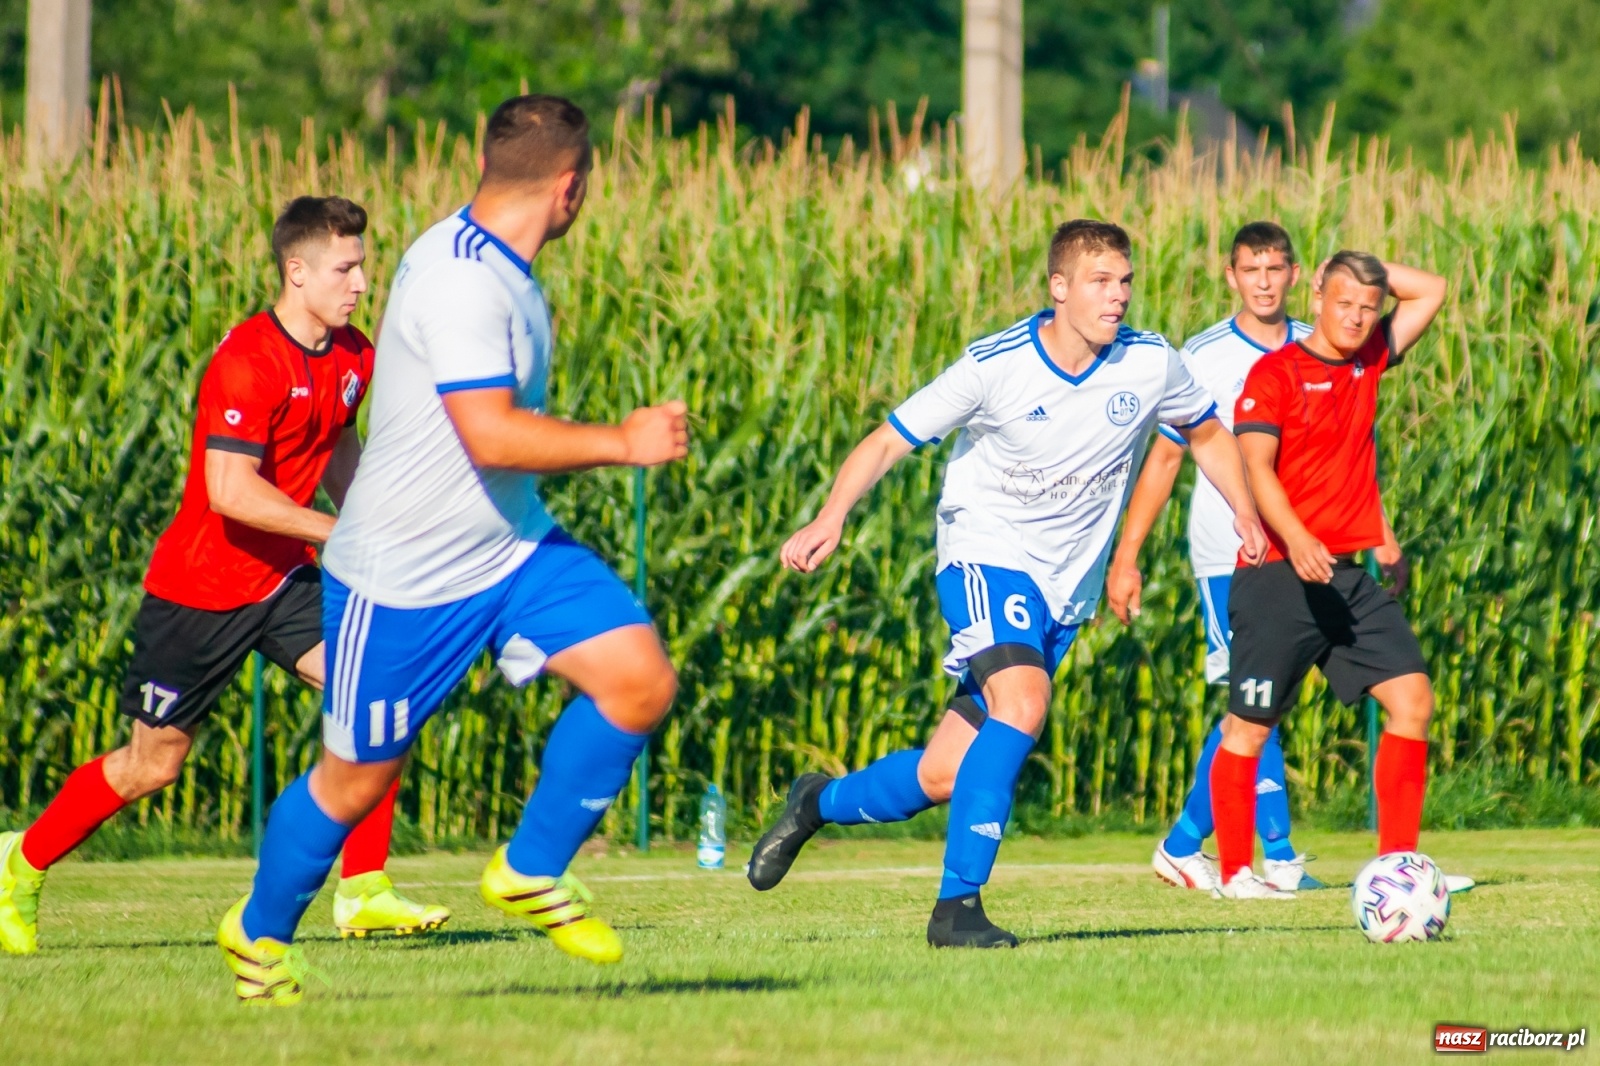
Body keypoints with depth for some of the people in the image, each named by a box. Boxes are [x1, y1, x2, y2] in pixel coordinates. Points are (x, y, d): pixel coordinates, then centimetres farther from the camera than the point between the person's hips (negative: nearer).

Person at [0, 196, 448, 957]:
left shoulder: (353, 358, 1)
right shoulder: (247, 363, -24)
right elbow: (230, 492, -31)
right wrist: (337, 534, -28)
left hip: (281, 579, 6)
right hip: (199, 586, -6)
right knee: (153, 763, 4)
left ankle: (364, 893, -8)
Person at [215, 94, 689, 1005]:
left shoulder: (504, 272, 6)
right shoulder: (457, 277, -25)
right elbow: (491, 436, -32)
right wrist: (623, 443, -24)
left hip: (514, 547, 8)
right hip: (407, 576, -8)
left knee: (642, 681, -10)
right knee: (358, 780, 5)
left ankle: (532, 874, 7)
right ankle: (260, 932, 31)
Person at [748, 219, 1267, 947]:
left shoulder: (1150, 365, -5)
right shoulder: (996, 366, -15)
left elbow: (1207, 433, 16)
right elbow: (890, 440, -12)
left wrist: (1247, 517, 5)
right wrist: (831, 520, -27)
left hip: (1066, 587, 4)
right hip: (986, 558, -4)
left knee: (943, 777, 2)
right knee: (1023, 706, -30)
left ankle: (819, 803, 32)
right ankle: (958, 905, -23)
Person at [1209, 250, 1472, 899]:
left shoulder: (1368, 361, 12)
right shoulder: (1275, 373, -8)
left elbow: (1430, 292, 22)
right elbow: (1256, 467, -17)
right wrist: (1296, 540, -31)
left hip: (1345, 576, 7)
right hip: (1278, 576, -6)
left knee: (1412, 698, -3)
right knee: (1250, 724, 0)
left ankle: (1397, 864, 2)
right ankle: (1234, 873, 10)